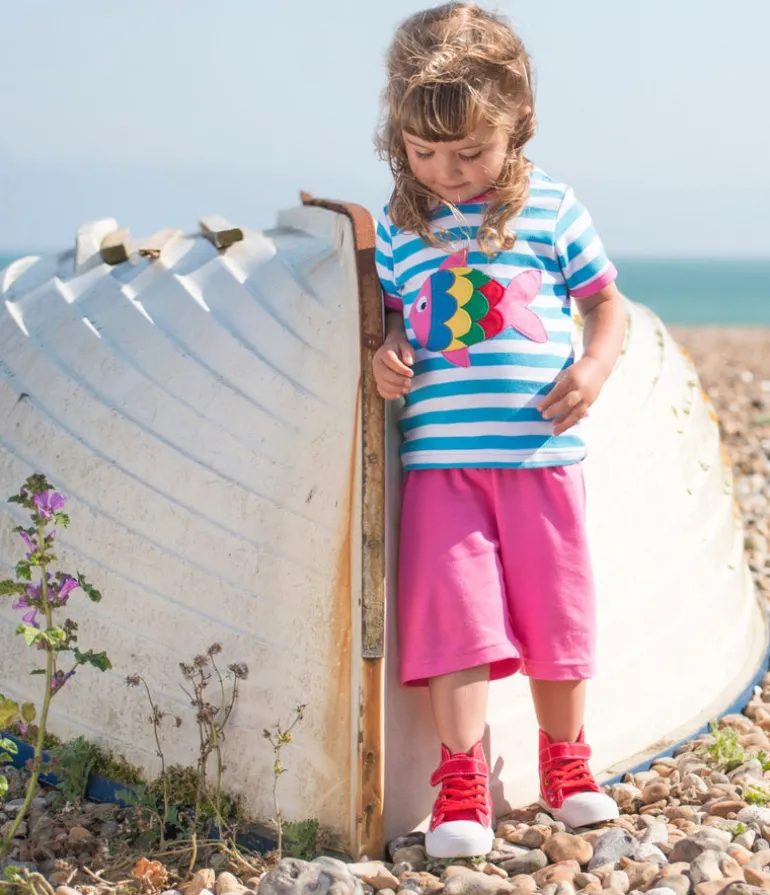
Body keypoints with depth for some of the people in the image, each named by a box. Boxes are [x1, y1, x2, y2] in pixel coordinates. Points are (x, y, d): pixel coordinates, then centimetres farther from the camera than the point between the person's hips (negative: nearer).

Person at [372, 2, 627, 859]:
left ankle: (565, 759, 29)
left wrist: (595, 367, -8)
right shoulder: (399, 223, 4)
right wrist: (385, 352, -5)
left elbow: (607, 300, 9)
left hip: (540, 451, 0)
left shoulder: (550, 206, 1)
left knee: (556, 609, 9)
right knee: (453, 611, -5)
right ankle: (460, 780, 5)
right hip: (440, 456, 0)